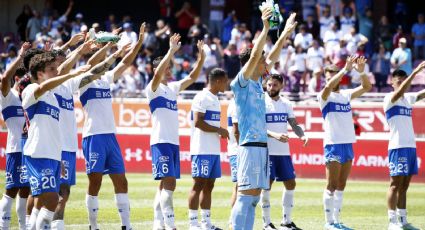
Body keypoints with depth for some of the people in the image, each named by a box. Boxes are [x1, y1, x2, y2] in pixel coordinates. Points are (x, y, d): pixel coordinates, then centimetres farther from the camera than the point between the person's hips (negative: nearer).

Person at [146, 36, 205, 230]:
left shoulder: (173, 88, 17)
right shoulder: (154, 88, -5)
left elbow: (192, 77, 18)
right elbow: (158, 74, -24)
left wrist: (201, 58, 4)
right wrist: (171, 52, -29)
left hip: (174, 142, 8)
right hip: (161, 141, -8)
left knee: (165, 185, 9)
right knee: (169, 183, -15)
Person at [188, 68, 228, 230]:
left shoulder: (214, 99, 18)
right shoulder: (202, 98, -12)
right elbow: (198, 122, -20)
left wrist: (220, 132, 11)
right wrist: (219, 130, -16)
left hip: (214, 150, 9)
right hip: (202, 150, -9)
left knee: (209, 185, 10)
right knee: (199, 184, -8)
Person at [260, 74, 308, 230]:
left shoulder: (286, 104, 10)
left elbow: (294, 124, 12)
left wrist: (302, 135, -9)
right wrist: (274, 135, -29)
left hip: (284, 152, 6)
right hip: (267, 151, -6)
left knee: (290, 183, 6)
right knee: (267, 185, -5)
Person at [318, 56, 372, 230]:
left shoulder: (346, 95, 13)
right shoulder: (324, 96, -3)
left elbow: (367, 87, 10)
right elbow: (329, 87, -25)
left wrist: (361, 71, -8)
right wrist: (346, 69, -30)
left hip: (348, 144, 6)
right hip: (333, 144, -6)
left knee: (341, 186, 8)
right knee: (332, 186, -5)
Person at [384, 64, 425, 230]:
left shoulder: (408, 98, 16)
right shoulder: (390, 99, -6)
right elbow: (399, 92, -25)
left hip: (410, 146, 7)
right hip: (398, 146, -7)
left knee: (404, 185, 9)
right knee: (395, 184, -8)